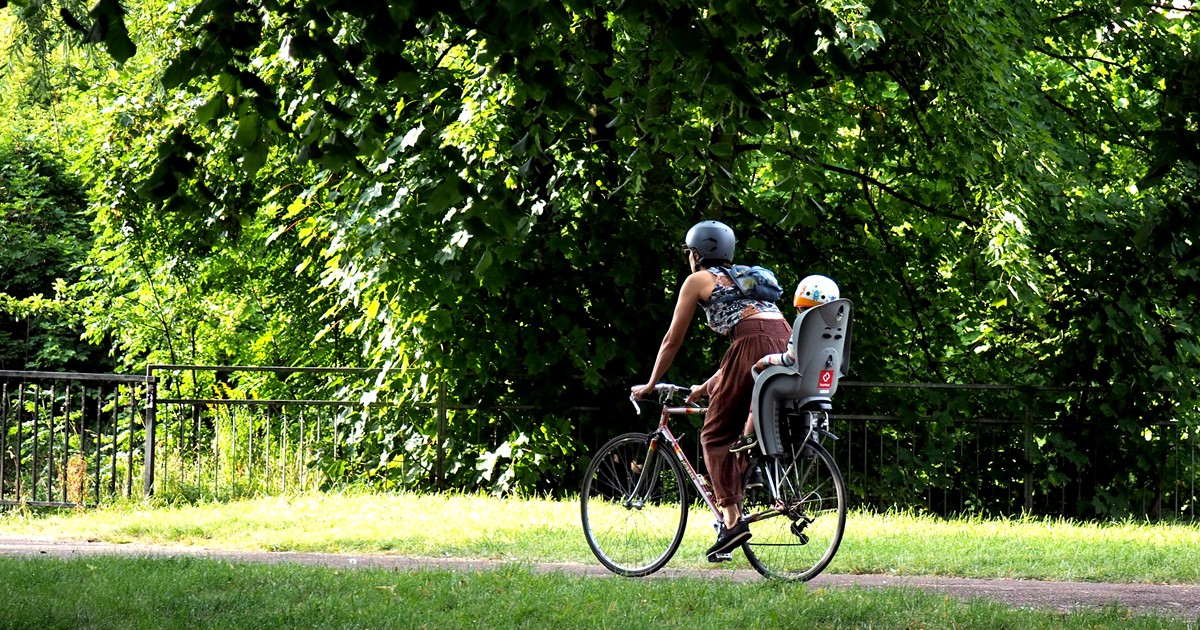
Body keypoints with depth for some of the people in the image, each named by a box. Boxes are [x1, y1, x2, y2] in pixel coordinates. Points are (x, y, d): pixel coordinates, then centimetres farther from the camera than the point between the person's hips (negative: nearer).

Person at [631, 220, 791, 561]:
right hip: (787, 343, 7)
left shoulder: (698, 281, 15)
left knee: (716, 435, 1)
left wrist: (650, 385, 29)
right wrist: (708, 386, 45)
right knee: (751, 434, 20)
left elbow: (672, 340, 18)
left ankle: (731, 518, -12)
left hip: (756, 346, -7)